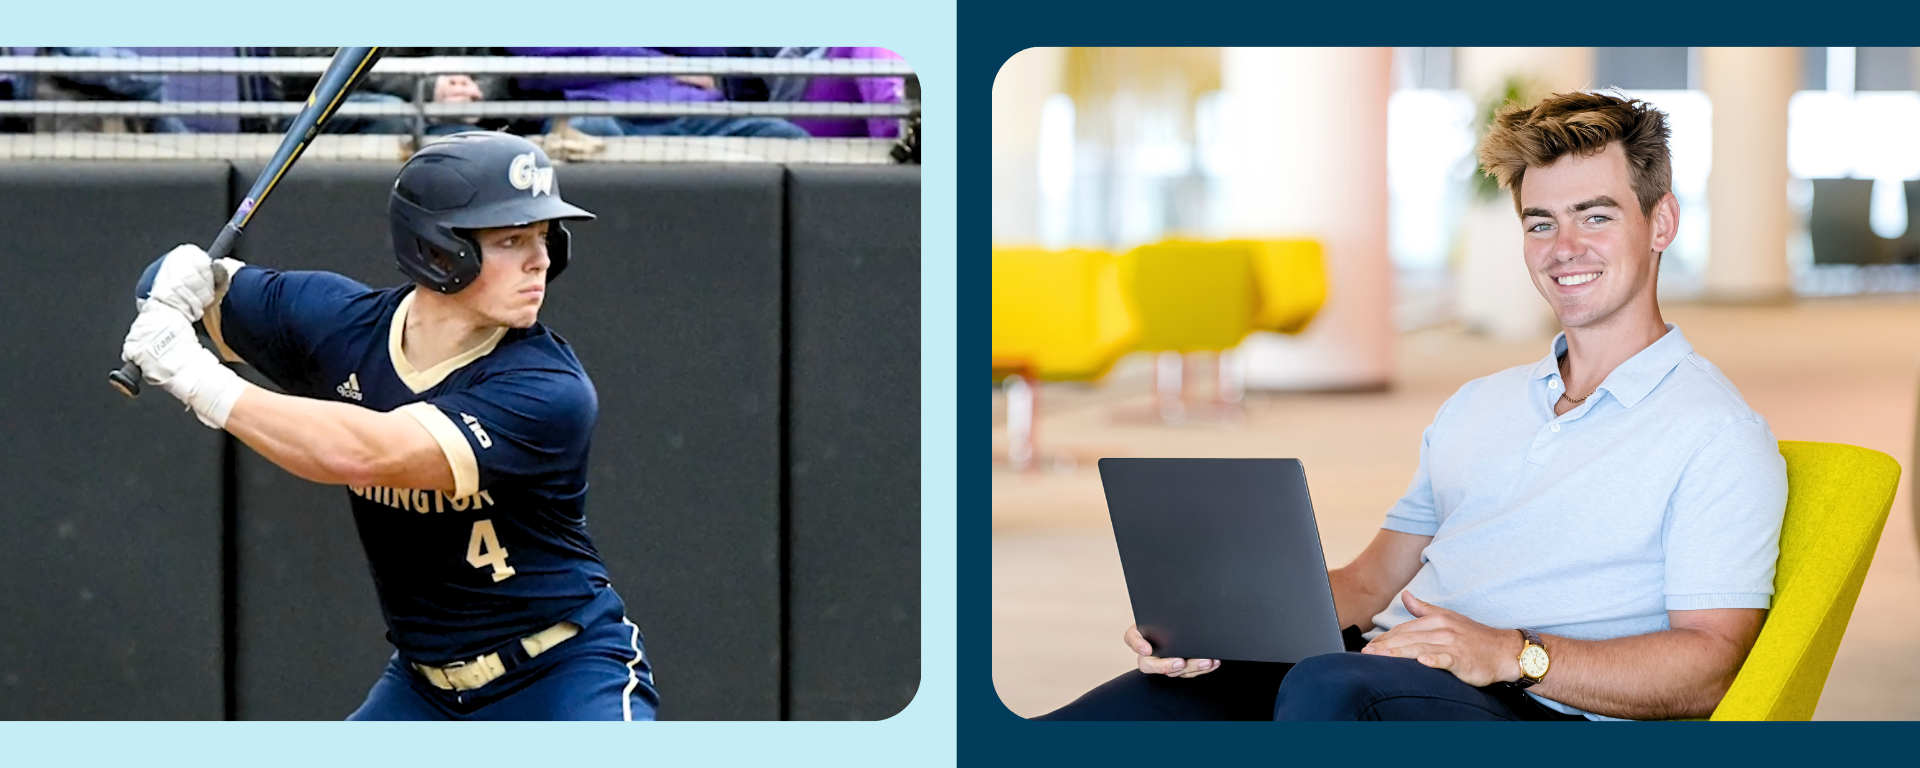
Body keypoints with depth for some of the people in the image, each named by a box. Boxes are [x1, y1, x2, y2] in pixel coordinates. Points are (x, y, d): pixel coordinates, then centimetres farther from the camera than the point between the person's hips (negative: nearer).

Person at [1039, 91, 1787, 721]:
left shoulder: (1715, 432, 4)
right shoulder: (1476, 407, 29)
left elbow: (1707, 667, -6)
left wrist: (1515, 654, -21)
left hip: (1541, 713, -6)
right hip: (1380, 673, 7)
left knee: (1332, 687, -41)